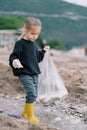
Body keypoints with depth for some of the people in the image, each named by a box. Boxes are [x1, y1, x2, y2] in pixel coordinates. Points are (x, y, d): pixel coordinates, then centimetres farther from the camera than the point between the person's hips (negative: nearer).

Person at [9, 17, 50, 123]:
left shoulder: (34, 45, 13)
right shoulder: (20, 44, -11)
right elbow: (13, 56, -17)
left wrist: (43, 51, 16)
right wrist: (14, 61, -37)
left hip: (34, 73, 8)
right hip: (24, 74, -8)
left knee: (34, 95, 12)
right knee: (31, 94, -17)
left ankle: (26, 112, 30)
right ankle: (30, 116, -4)